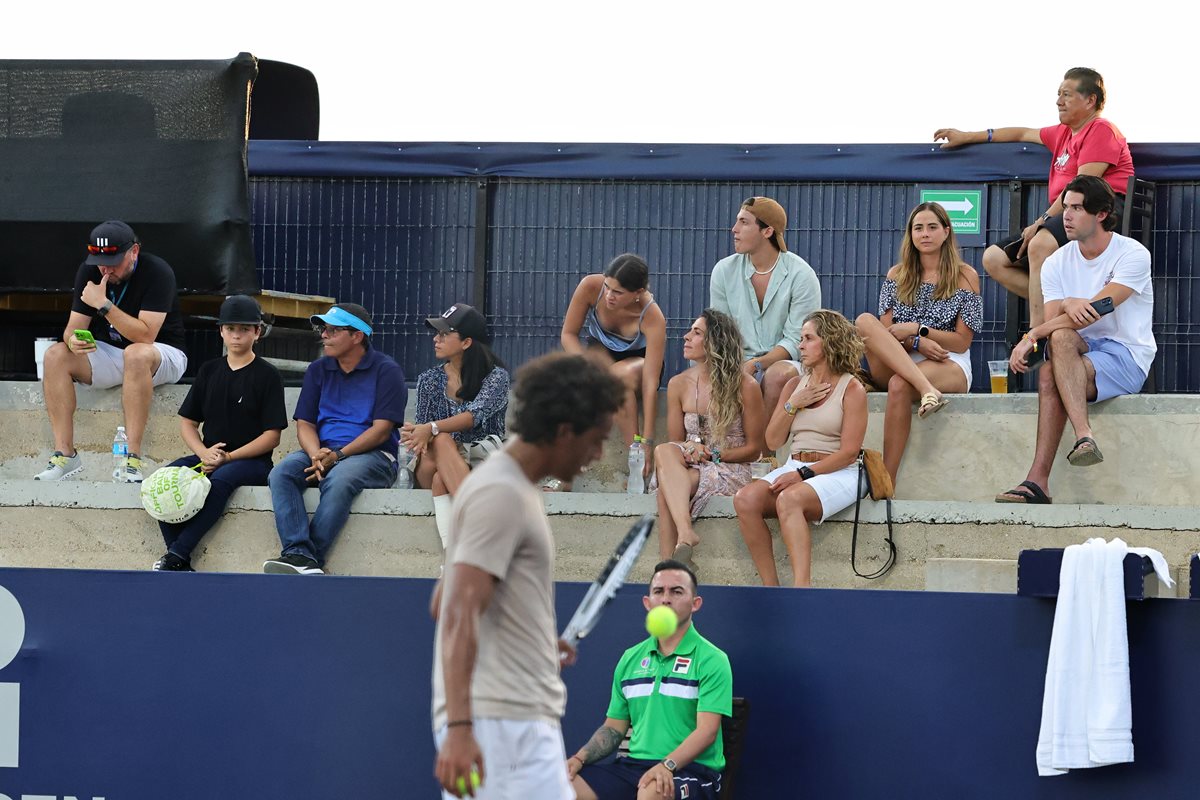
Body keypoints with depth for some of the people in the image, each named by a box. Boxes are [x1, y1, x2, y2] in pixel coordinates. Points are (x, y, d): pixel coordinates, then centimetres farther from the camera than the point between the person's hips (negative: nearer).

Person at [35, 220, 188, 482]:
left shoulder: (157, 272, -20)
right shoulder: (89, 271, -2)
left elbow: (145, 336, -28)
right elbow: (74, 326, -2)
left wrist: (103, 305, -33)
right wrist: (73, 340, -27)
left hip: (163, 355, -5)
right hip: (109, 355, 5)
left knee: (136, 354, -40)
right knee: (56, 355, -19)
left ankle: (133, 459, -41)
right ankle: (64, 453, -22)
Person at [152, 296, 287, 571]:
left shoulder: (267, 376, 0)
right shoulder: (209, 371, 15)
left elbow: (271, 436, -5)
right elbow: (187, 423, 15)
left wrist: (227, 458, -15)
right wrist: (204, 453, -7)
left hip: (252, 462, -5)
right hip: (209, 457, 5)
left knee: (221, 479, -38)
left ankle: (176, 555, -38)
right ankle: (182, 568, -31)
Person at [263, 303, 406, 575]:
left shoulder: (386, 371, 0)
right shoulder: (318, 370, 17)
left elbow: (381, 430, -8)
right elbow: (305, 424, 11)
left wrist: (337, 456, -19)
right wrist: (316, 455, -12)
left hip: (372, 455, -5)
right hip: (323, 452, 5)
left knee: (338, 480, -38)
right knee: (281, 474, -26)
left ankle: (311, 556, -37)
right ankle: (300, 554, -41)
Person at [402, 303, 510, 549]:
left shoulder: (496, 376, 0)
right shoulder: (429, 380, 13)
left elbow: (476, 415, -18)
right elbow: (423, 425, 5)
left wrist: (431, 428, -33)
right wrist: (416, 434, -22)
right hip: (435, 464, 2)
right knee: (441, 440, -33)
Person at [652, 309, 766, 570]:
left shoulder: (745, 387, -4)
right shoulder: (679, 385, 9)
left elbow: (754, 448, 2)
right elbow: (674, 443, 12)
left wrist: (713, 455, -10)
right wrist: (688, 450, -12)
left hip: (730, 471, -4)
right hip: (687, 468, 4)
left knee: (666, 489, -33)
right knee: (664, 453, -33)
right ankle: (685, 533, -50)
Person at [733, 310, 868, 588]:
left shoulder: (851, 389, -1)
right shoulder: (795, 385, 18)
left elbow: (849, 452, -9)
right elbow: (773, 441, 15)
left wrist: (803, 474, -17)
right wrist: (793, 405, 0)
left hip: (838, 474, -6)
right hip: (794, 469, 6)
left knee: (789, 499, -38)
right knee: (745, 499, -24)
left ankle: (802, 586, -48)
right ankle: (770, 588, -26)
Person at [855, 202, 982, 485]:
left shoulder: (965, 276, 7)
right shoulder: (897, 276, 16)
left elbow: (962, 341, 2)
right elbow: (885, 332, 5)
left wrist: (917, 330, -11)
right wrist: (918, 343, -15)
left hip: (949, 365, -3)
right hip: (895, 365, 4)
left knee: (900, 386, -37)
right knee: (864, 320, -25)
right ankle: (926, 389, -43)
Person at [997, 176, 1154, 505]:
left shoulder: (1132, 255, -7)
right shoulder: (1057, 263, 10)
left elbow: (1092, 313, -17)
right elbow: (1054, 321, -1)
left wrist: (1031, 337, -20)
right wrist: (1068, 304, -26)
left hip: (1127, 356, -4)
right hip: (1080, 353, 4)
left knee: (1049, 374, -31)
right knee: (1060, 336, -32)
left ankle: (1039, 480, -41)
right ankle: (1084, 438, -43)